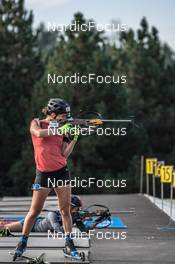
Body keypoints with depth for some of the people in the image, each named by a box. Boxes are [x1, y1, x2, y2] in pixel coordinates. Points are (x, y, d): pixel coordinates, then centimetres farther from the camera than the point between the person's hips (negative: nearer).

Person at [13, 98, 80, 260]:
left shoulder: (62, 130, 10)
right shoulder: (37, 123, 3)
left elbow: (64, 154, 4)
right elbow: (39, 133, -21)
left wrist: (74, 139, -4)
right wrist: (59, 130, -16)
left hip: (61, 172, 3)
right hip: (43, 174, -3)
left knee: (65, 210, 1)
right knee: (34, 211, 1)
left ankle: (69, 243, 9)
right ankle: (22, 243, 15)